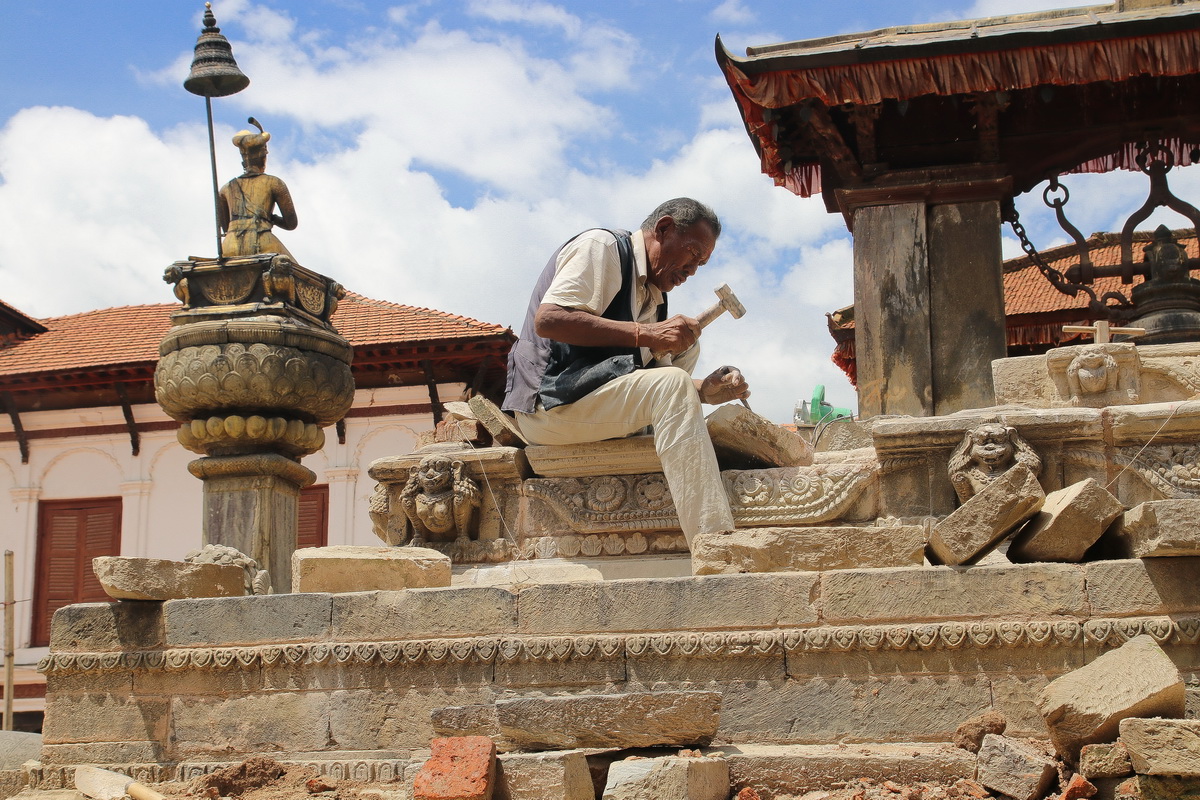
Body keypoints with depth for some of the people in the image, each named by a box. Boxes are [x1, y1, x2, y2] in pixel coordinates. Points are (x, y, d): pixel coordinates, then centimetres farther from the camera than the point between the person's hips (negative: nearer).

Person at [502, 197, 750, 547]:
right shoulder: (601, 246, -2)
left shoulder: (653, 297, 22)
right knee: (671, 384, -24)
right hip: (550, 399, -9)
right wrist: (646, 334, -20)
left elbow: (657, 386, 14)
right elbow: (547, 319, -19)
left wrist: (703, 390, -6)